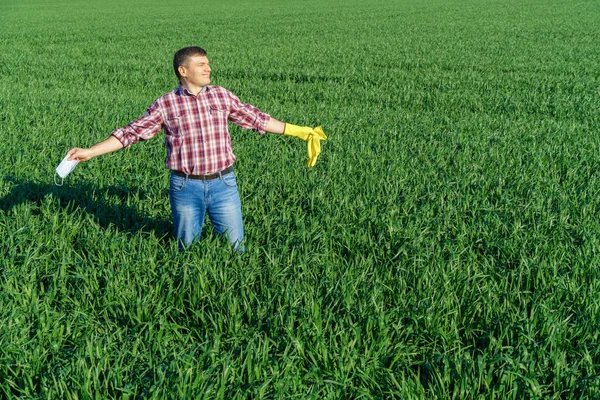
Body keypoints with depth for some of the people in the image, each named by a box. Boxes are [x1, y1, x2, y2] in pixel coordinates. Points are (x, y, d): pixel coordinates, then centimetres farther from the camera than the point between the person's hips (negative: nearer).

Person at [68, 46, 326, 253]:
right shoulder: (165, 104, -3)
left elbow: (256, 119, 12)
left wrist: (298, 132, 13)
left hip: (223, 183, 2)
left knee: (235, 248, 8)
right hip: (186, 187, -1)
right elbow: (132, 132, -1)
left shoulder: (222, 96, 4)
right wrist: (89, 152, -6)